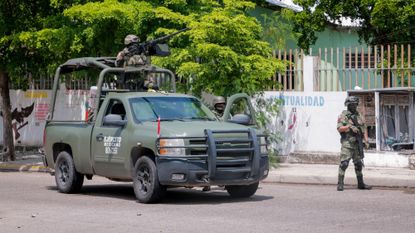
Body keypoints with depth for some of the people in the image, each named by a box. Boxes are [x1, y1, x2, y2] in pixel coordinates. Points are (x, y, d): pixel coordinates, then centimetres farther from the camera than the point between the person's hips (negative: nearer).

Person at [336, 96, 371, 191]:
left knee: (359, 164, 11)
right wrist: (349, 126, -25)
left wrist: (366, 140, 5)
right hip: (347, 144, -6)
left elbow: (363, 129, 17)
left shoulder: (358, 116, 15)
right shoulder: (343, 115, -3)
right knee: (344, 163, -11)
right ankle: (340, 184, -9)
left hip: (357, 144, 6)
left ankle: (361, 184, 20)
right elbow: (339, 128, -12)